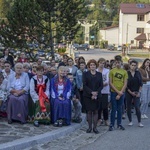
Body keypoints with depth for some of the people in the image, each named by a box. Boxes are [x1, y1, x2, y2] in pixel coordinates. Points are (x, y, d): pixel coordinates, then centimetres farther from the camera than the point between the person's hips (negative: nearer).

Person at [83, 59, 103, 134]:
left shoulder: (99, 74, 11)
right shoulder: (86, 74, 5)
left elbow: (101, 85, 5)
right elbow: (84, 85, -3)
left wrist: (96, 93, -10)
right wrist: (92, 92, -15)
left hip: (97, 96, 1)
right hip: (88, 96, -1)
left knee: (95, 111, 1)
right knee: (89, 111, -1)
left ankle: (95, 127, 6)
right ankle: (89, 127, 7)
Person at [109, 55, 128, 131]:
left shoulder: (124, 72, 3)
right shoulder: (112, 71, -2)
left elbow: (125, 84, 1)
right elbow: (110, 83, -3)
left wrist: (120, 93, -7)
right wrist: (117, 91, -11)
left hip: (121, 93, 2)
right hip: (113, 92, -2)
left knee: (120, 109, 10)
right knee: (114, 109, 0)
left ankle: (119, 124, 18)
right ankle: (112, 124, 6)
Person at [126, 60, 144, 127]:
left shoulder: (138, 73, 4)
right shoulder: (126, 73, -4)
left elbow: (141, 83, 6)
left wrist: (139, 92, -2)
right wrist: (131, 92, -7)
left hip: (136, 92, 1)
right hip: (128, 93, -1)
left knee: (137, 107, -8)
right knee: (129, 107, 5)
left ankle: (139, 122, -1)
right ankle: (130, 121, 18)